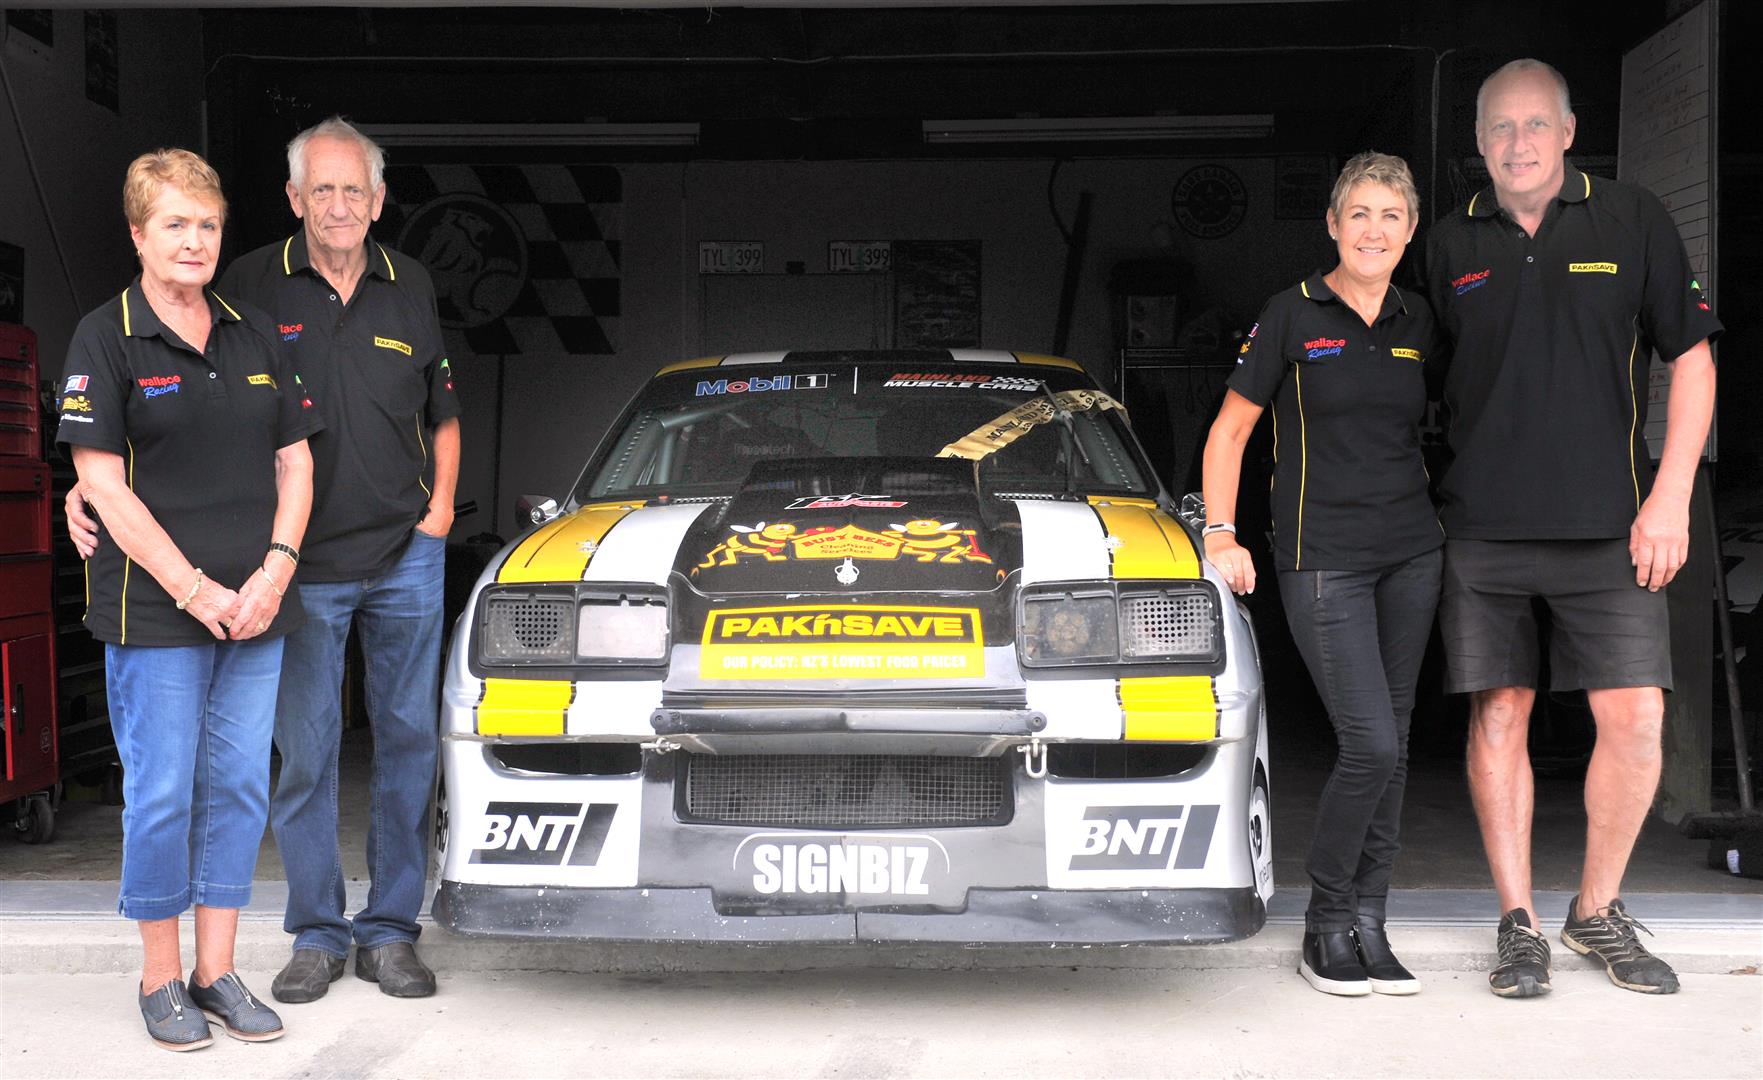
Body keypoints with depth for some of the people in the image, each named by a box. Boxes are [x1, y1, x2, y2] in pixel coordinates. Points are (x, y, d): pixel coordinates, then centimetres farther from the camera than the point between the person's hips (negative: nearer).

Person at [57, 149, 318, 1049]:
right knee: (163, 792, 1)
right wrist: (194, 589, -15)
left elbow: (294, 458, 11)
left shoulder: (253, 335, 11)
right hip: (153, 609, -5)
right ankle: (161, 978, 16)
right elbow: (101, 482, -10)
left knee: (239, 787, 8)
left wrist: (274, 571, -4)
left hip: (253, 607, 5)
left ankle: (217, 971, 20)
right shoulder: (106, 339, -4)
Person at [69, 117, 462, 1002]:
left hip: (405, 557, 3)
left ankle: (391, 930, 17)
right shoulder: (254, 286, -1)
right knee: (304, 752, 2)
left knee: (408, 740, 6)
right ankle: (317, 935, 17)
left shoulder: (409, 288, 8)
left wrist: (441, 503, 6)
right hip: (300, 564, -2)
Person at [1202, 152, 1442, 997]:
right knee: (1371, 745, -12)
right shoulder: (1294, 315, -3)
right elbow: (1229, 430, -1)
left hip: (1411, 554, 5)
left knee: (1390, 748, 7)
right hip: (1322, 561, -5)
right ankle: (1327, 923, 6)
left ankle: (1369, 923, 17)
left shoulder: (1418, 323, 10)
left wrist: (1450, 519, 13)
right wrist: (1220, 534, -9)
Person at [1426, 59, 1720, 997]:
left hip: (1607, 524, 0)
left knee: (1635, 719, -3)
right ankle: (1518, 926, 13)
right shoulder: (1451, 244, 8)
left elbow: (1692, 358, 5)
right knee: (1497, 718, 1)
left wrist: (1669, 497, -3)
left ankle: (1597, 912, 17)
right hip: (1483, 526, 1)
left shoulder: (1632, 222, 5)